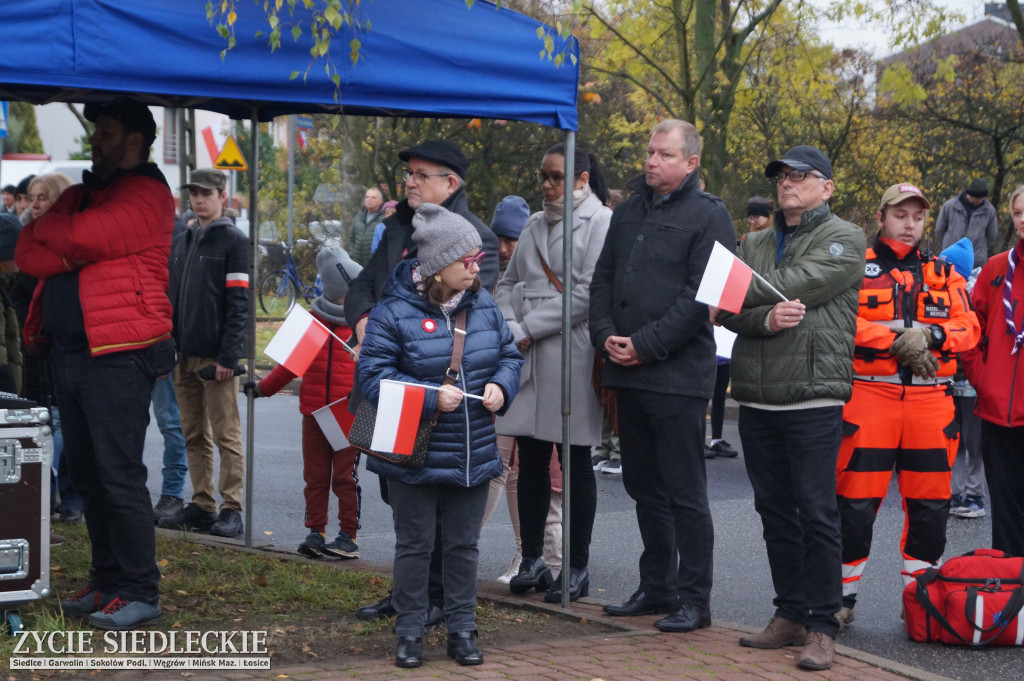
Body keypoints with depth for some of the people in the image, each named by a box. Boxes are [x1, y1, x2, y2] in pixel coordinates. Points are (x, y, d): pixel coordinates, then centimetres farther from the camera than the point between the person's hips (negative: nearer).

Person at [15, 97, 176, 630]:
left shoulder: (146, 195, -6)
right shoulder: (83, 194, 21)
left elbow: (85, 235, -19)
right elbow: (28, 254, 10)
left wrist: (47, 228, 1)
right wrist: (71, 253, -9)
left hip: (118, 356, -9)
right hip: (69, 351, 9)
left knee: (119, 476, -8)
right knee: (88, 476, 12)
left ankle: (140, 594, -2)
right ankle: (107, 583, 21)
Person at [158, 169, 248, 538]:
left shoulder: (234, 240, -4)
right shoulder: (180, 242, 16)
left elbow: (239, 303, -11)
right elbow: (170, 297, 18)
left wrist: (228, 356, -17)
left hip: (216, 356, -7)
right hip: (183, 355, 7)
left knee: (226, 435, -4)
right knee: (194, 436, 10)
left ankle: (231, 509, -3)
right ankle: (201, 505, 16)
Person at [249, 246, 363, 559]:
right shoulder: (311, 319, 9)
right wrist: (264, 387, 16)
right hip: (314, 412, 3)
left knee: (345, 477, 0)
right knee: (315, 476, 8)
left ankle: (348, 537, 8)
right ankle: (315, 532, 17)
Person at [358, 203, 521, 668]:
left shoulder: (483, 305, 4)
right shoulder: (394, 312, -13)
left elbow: (509, 354, 15)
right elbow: (373, 375, -15)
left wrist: (500, 386, -7)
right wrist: (430, 398, -23)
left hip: (473, 454, 5)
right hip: (415, 455, -4)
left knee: (463, 545, 13)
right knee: (414, 546, 6)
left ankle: (462, 631, 24)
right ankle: (409, 633, 18)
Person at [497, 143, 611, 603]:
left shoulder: (600, 222, -6)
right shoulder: (535, 225, 17)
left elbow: (589, 292, -14)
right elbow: (508, 283, 17)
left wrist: (529, 327, -12)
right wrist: (510, 327, -3)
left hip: (573, 355, -6)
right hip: (527, 358, 6)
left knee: (575, 464, 1)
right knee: (530, 461, 8)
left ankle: (577, 569, 8)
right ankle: (531, 561, 16)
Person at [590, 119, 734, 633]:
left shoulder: (708, 215, -6)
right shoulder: (629, 210, 16)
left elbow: (702, 296, -14)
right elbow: (602, 277, 17)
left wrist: (646, 344, -17)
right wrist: (605, 335, 0)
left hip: (677, 374, -7)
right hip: (626, 373, 7)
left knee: (684, 491, -3)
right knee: (643, 485, 14)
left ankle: (693, 599, 3)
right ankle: (656, 587, 25)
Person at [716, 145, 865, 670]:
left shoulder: (844, 240, 0)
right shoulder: (754, 244, 17)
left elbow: (795, 286, -15)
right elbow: (727, 311, 3)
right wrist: (766, 318, -18)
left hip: (813, 398, -6)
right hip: (757, 399, 6)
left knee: (817, 513, -5)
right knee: (775, 510, 11)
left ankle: (821, 626, 1)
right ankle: (789, 615, 20)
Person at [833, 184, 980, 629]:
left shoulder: (944, 274, 17)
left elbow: (968, 328, 6)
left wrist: (929, 335, -13)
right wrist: (897, 342, -17)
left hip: (930, 400, 3)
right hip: (868, 396, -3)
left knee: (930, 504, 5)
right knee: (855, 501, -4)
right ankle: (841, 596, 7)